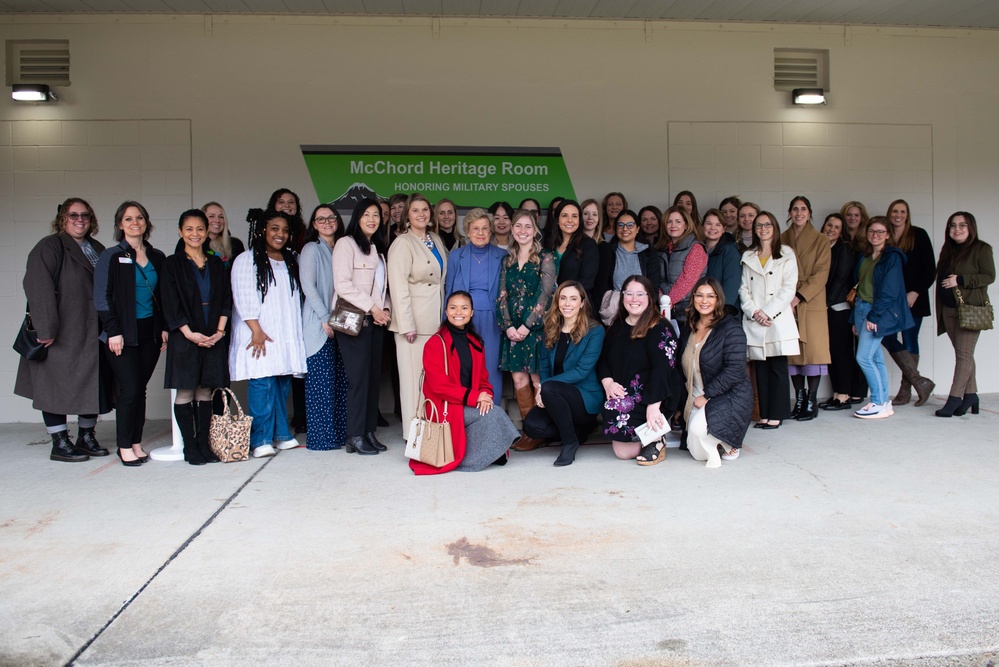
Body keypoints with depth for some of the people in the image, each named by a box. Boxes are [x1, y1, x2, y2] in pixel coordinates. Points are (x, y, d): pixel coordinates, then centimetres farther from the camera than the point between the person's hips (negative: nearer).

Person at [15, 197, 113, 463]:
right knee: (57, 385, 1)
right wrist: (46, 329, -23)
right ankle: (60, 444, 10)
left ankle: (86, 438, 22)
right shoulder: (49, 247, -6)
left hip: (93, 333, 7)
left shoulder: (98, 249, 15)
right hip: (61, 335, -6)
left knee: (94, 384, 10)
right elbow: (38, 288, -16)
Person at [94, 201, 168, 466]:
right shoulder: (111, 257, -1)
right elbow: (102, 297, -5)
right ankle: (125, 447, 6)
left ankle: (136, 443, 14)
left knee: (140, 389, 6)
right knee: (130, 390, -6)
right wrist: (113, 331, -12)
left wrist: (164, 328, 6)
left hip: (150, 332, 4)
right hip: (123, 334, -4)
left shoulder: (157, 257, 12)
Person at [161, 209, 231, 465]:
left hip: (213, 338, 3)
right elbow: (170, 304, -4)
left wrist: (219, 331, -5)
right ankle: (189, 447, 5)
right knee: (185, 392, -1)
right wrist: (190, 333, -12)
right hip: (185, 337, -3)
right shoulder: (173, 264, 2)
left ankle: (203, 444, 11)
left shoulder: (216, 264, 12)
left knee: (205, 391, 6)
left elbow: (226, 300, 8)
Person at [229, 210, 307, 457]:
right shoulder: (247, 260, 0)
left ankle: (281, 434, 16)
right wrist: (256, 330, -16)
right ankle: (260, 440, -6)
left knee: (283, 384, 6)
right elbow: (243, 298, -8)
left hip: (286, 335, 5)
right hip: (260, 335, -5)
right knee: (262, 383, -11)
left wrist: (296, 332, 12)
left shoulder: (292, 261, 19)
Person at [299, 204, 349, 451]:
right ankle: (321, 437, 2)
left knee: (341, 379, 6)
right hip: (318, 324, -6)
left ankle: (340, 433, 13)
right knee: (320, 380, -5)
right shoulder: (311, 249, -2)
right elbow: (308, 285, -11)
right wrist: (325, 318, -14)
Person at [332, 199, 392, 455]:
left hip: (376, 320, 7)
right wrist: (371, 307, -14)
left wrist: (386, 309, 3)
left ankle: (369, 432, 12)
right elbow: (342, 284, -13)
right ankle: (355, 437, -2)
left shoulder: (378, 248, 21)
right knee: (359, 376, -8)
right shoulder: (346, 243, -3)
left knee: (374, 376, 5)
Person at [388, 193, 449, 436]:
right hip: (415, 320, -6)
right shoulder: (402, 243, -7)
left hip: (436, 319, 6)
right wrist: (407, 324, -17)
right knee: (414, 375, -2)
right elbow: (398, 286, -13)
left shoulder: (436, 240, 14)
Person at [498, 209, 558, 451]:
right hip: (513, 328, 5)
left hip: (536, 326, -5)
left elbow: (546, 294, -9)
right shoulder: (507, 261, 14)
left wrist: (527, 325, -14)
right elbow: (503, 296, 9)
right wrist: (508, 326, -5)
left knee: (537, 378, -5)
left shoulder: (545, 258, -1)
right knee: (518, 377, 3)